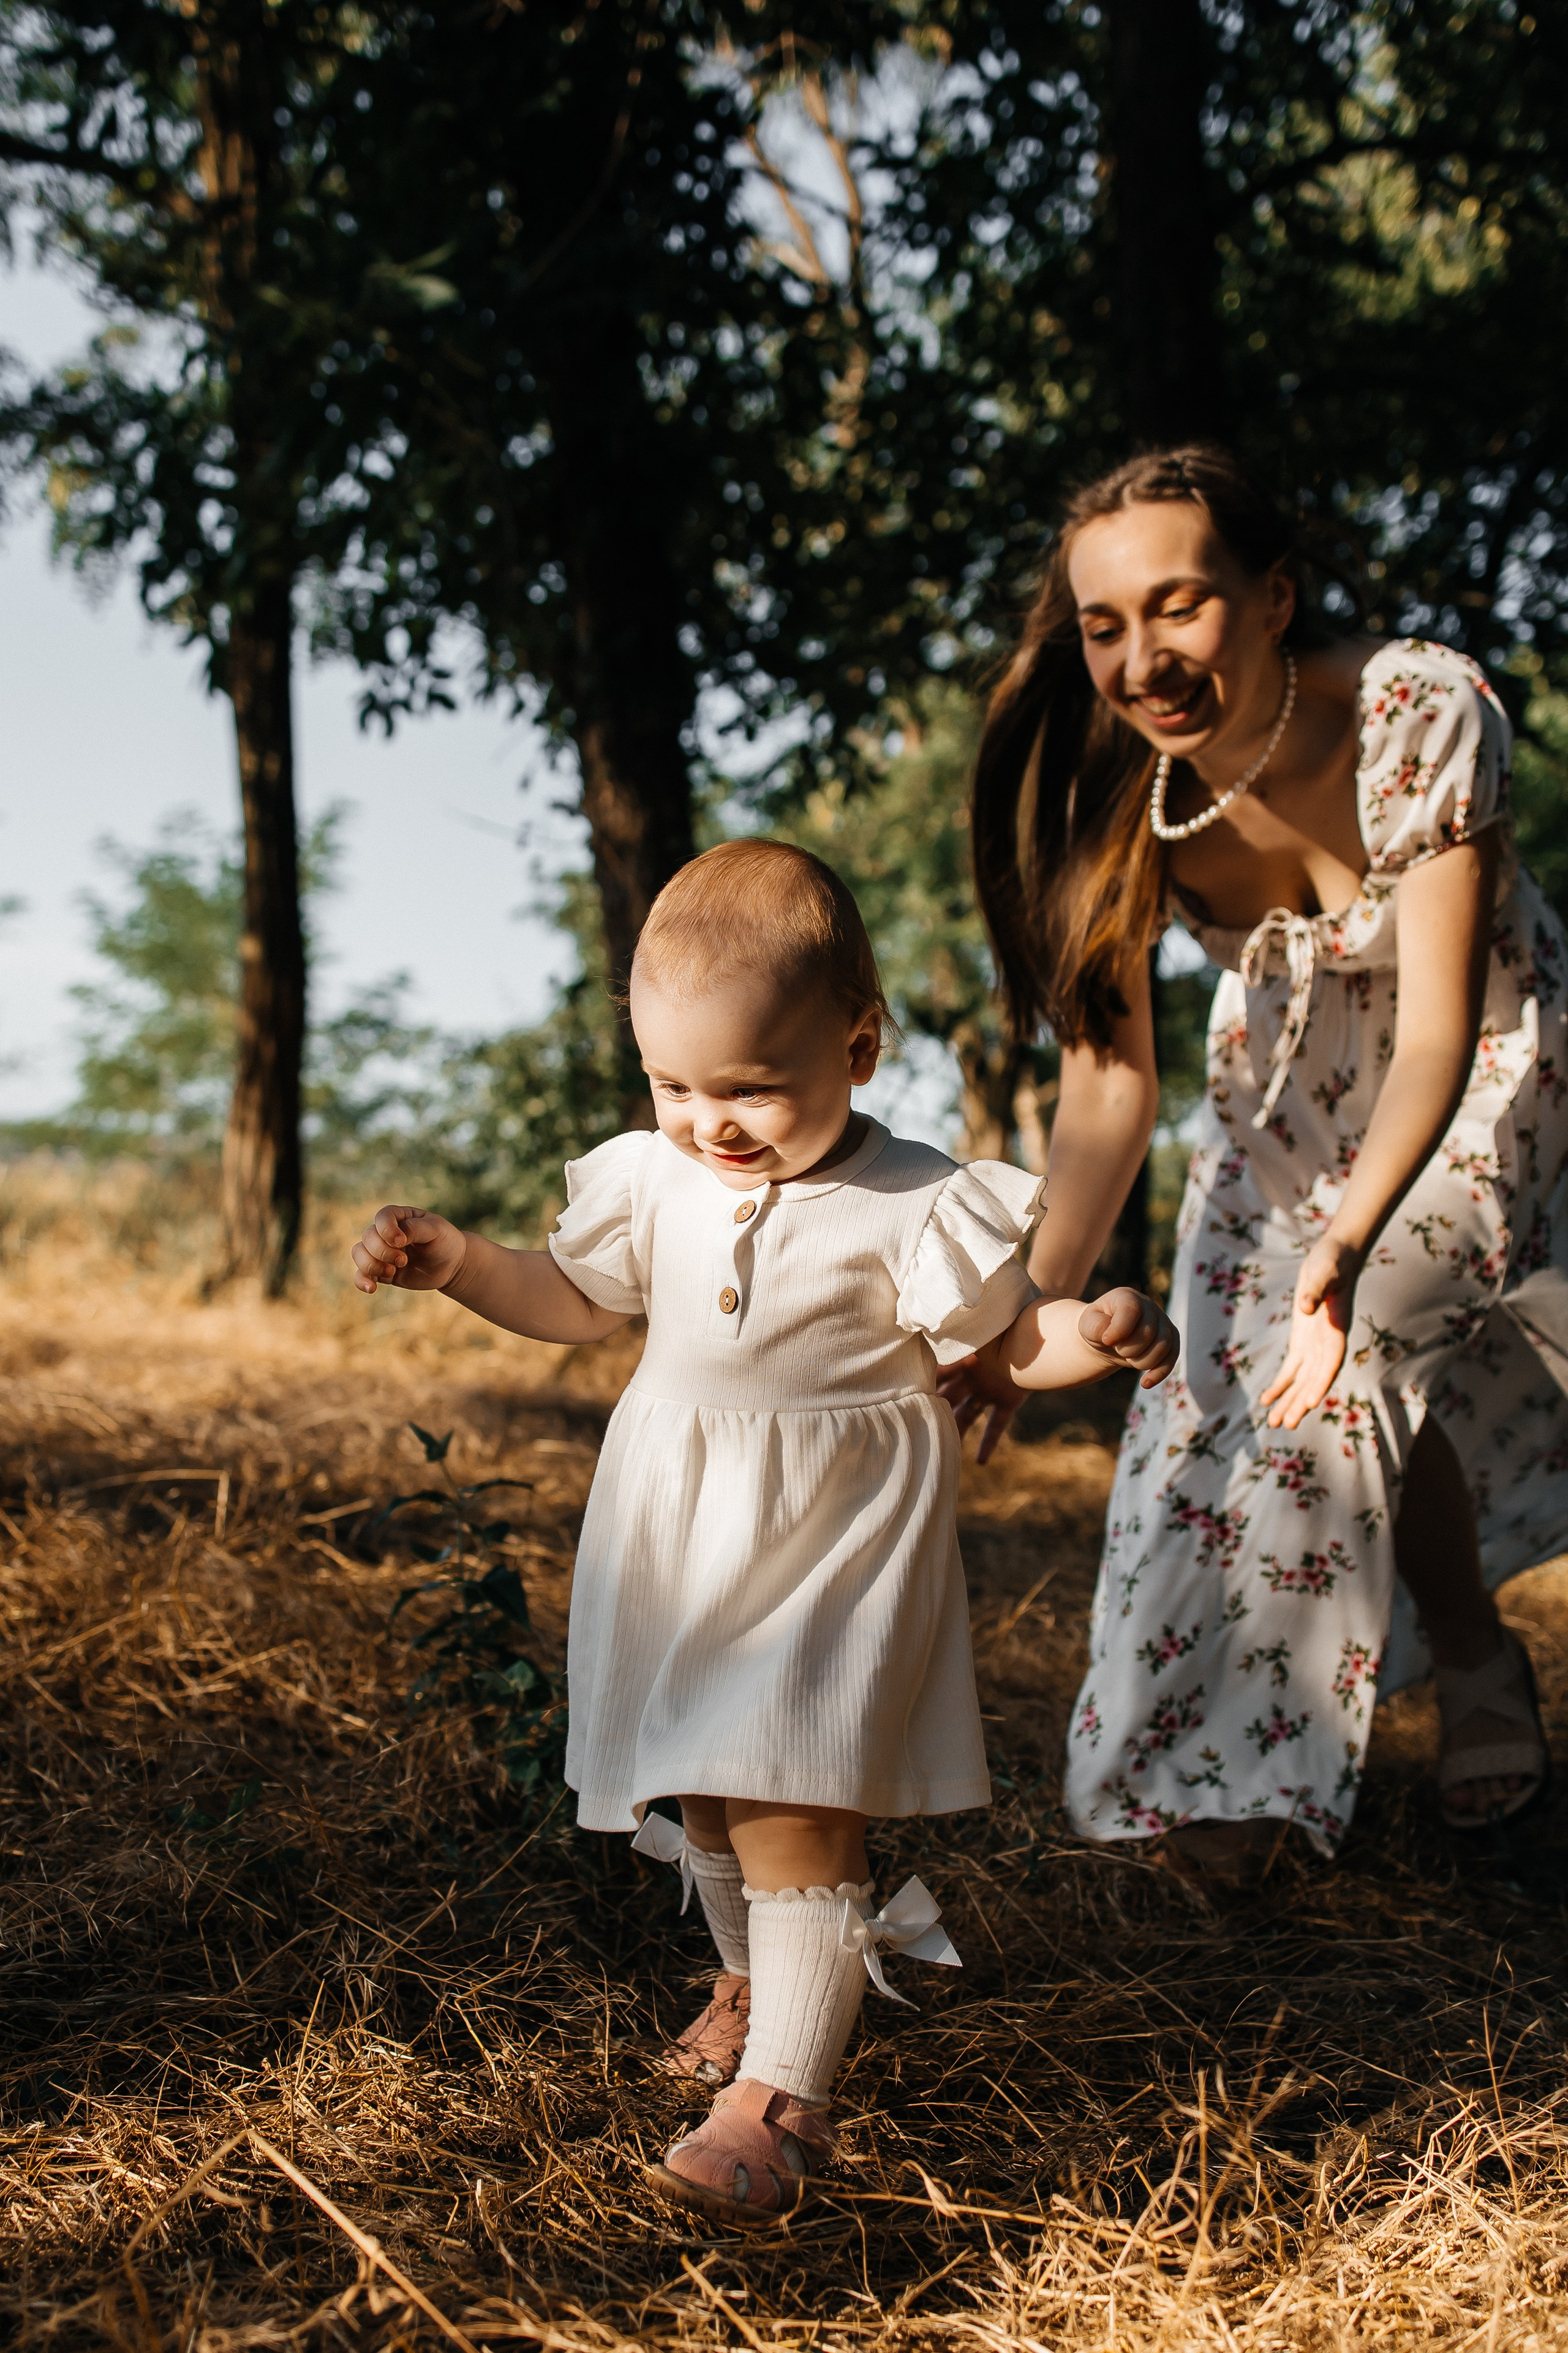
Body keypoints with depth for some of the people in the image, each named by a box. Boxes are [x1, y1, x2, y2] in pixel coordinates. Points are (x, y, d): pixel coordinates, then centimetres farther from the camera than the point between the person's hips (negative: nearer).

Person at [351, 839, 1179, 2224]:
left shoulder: (912, 1207, -13)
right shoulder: (654, 1181, 1)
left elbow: (1008, 1340, -5)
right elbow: (580, 1300, 15)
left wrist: (1097, 1334, -26)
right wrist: (456, 1262, 2)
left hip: (834, 1546, -6)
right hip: (680, 1539, 6)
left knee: (793, 1810, -12)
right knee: (704, 1793, 18)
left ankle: (781, 2095, -7)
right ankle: (757, 1976, 44)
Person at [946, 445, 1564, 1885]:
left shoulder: (1422, 711, -34)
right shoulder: (1112, 795, -22)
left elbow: (1436, 1028, -37)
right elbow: (1112, 1075, -20)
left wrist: (1347, 1244, -51)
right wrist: (1040, 1301, -33)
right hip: (1288, 1086, 4)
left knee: (1354, 1346, -20)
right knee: (1242, 1366, -2)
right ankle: (1236, 1758, 17)